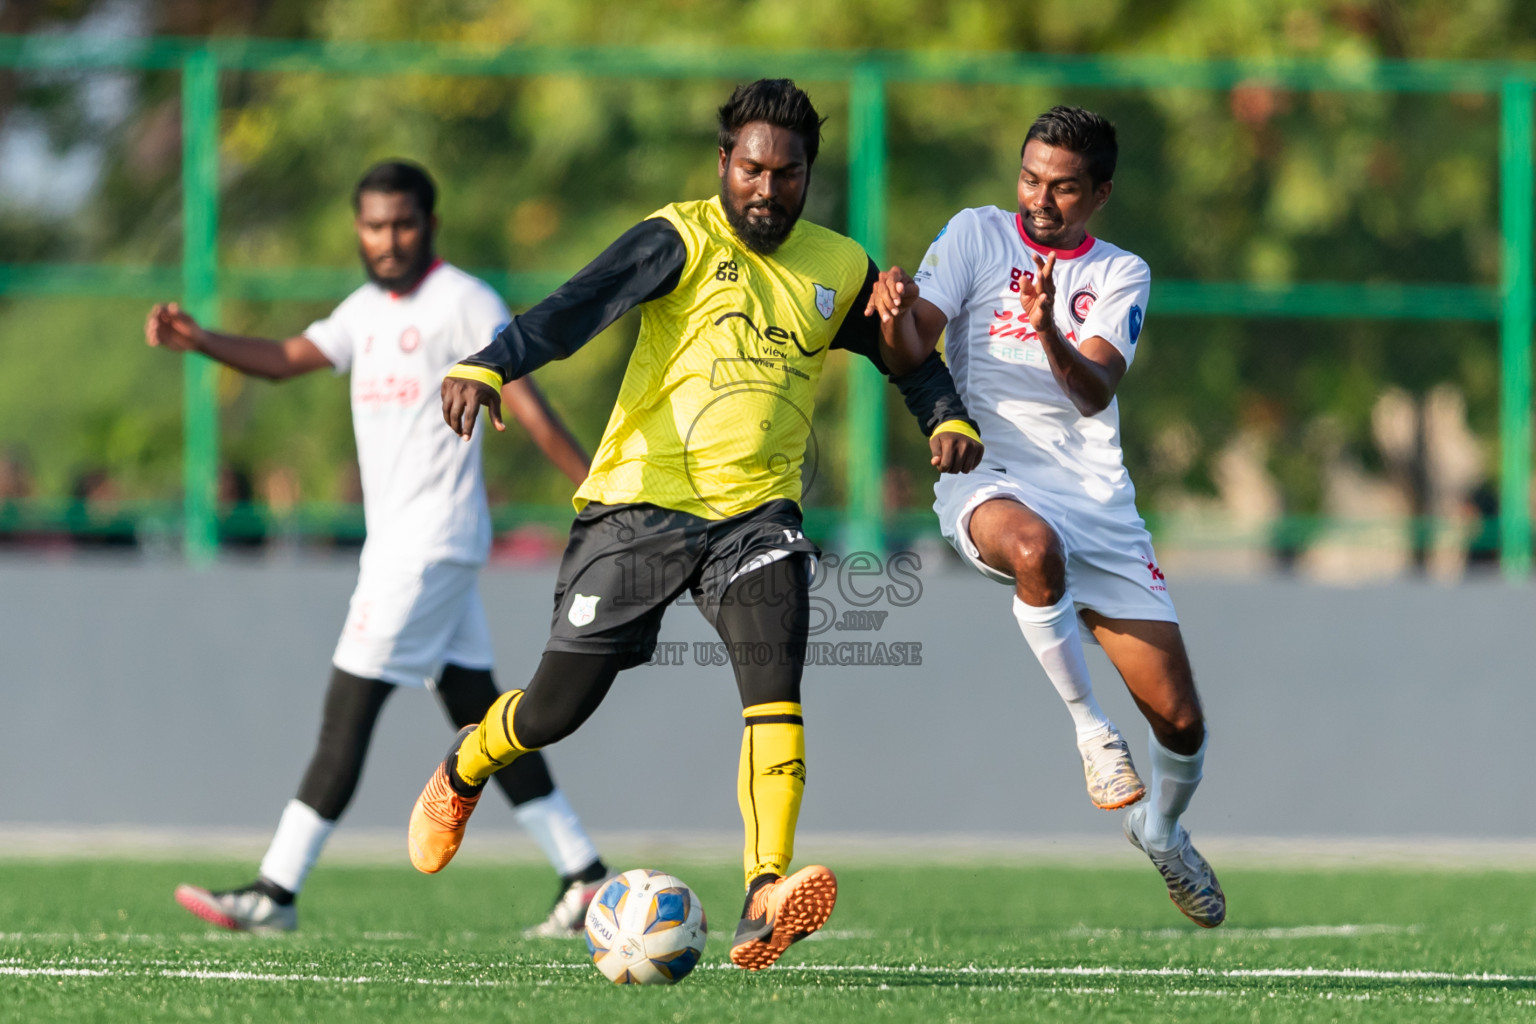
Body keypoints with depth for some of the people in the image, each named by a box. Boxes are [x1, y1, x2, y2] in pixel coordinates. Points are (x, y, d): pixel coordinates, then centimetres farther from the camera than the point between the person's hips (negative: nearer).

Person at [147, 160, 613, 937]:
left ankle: (276, 891, -9)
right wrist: (196, 340, -6)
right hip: (394, 542, 9)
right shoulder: (368, 310, 18)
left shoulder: (463, 301, -8)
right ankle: (585, 878, 12)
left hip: (434, 541, -9)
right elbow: (286, 359, 10)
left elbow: (527, 403, -13)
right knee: (477, 711, 9)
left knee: (348, 708, -9)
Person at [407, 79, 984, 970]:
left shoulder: (839, 270, 10)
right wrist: (488, 367, -36)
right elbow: (579, 307, -19)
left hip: (757, 512, 3)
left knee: (775, 684, -23)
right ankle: (461, 776, 39)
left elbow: (910, 356, 21)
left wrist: (948, 419, -1)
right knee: (557, 710, 4)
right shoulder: (684, 240, -6)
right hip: (641, 502, -2)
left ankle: (765, 904, -31)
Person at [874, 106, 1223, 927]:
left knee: (1180, 721, 1)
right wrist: (899, 314, -28)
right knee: (1036, 547, -43)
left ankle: (1162, 831, 35)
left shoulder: (1121, 275, 8)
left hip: (1098, 498, 3)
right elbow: (914, 355, -5)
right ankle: (1088, 727, -20)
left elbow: (1094, 391, -9)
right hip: (990, 485, -3)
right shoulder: (978, 235, 5)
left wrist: (1049, 332, -30)